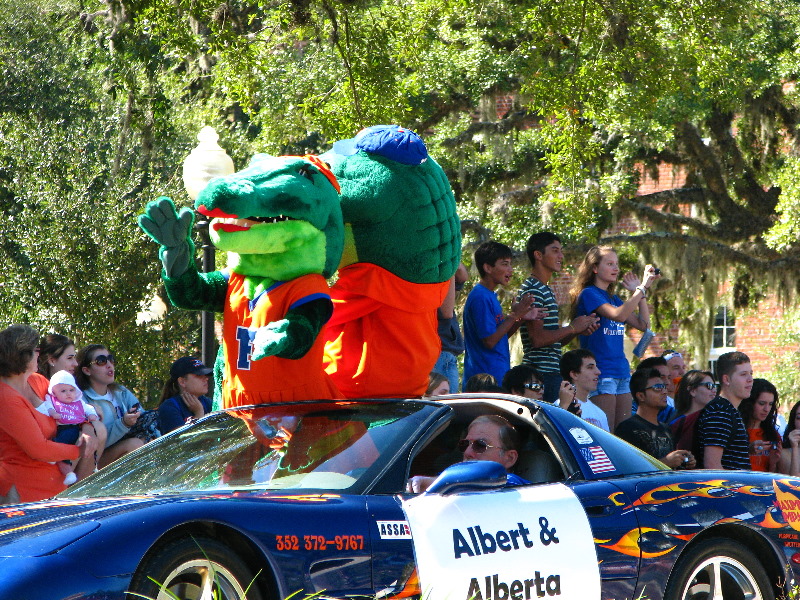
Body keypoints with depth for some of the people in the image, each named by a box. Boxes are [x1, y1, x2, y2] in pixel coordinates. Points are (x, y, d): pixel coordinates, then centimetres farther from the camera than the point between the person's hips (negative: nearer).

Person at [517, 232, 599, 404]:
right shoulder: (532, 290, -11)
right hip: (541, 374, -10)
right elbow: (538, 338, -20)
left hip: (553, 372, 10)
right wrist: (572, 328, -9)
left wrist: (580, 329, 5)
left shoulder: (546, 290, 21)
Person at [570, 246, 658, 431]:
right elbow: (618, 315, -21)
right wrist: (642, 288, -15)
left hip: (622, 372, 8)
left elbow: (643, 324, 14)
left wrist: (640, 291, 9)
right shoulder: (588, 294, -6)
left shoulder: (614, 299, 19)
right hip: (601, 372, -8)